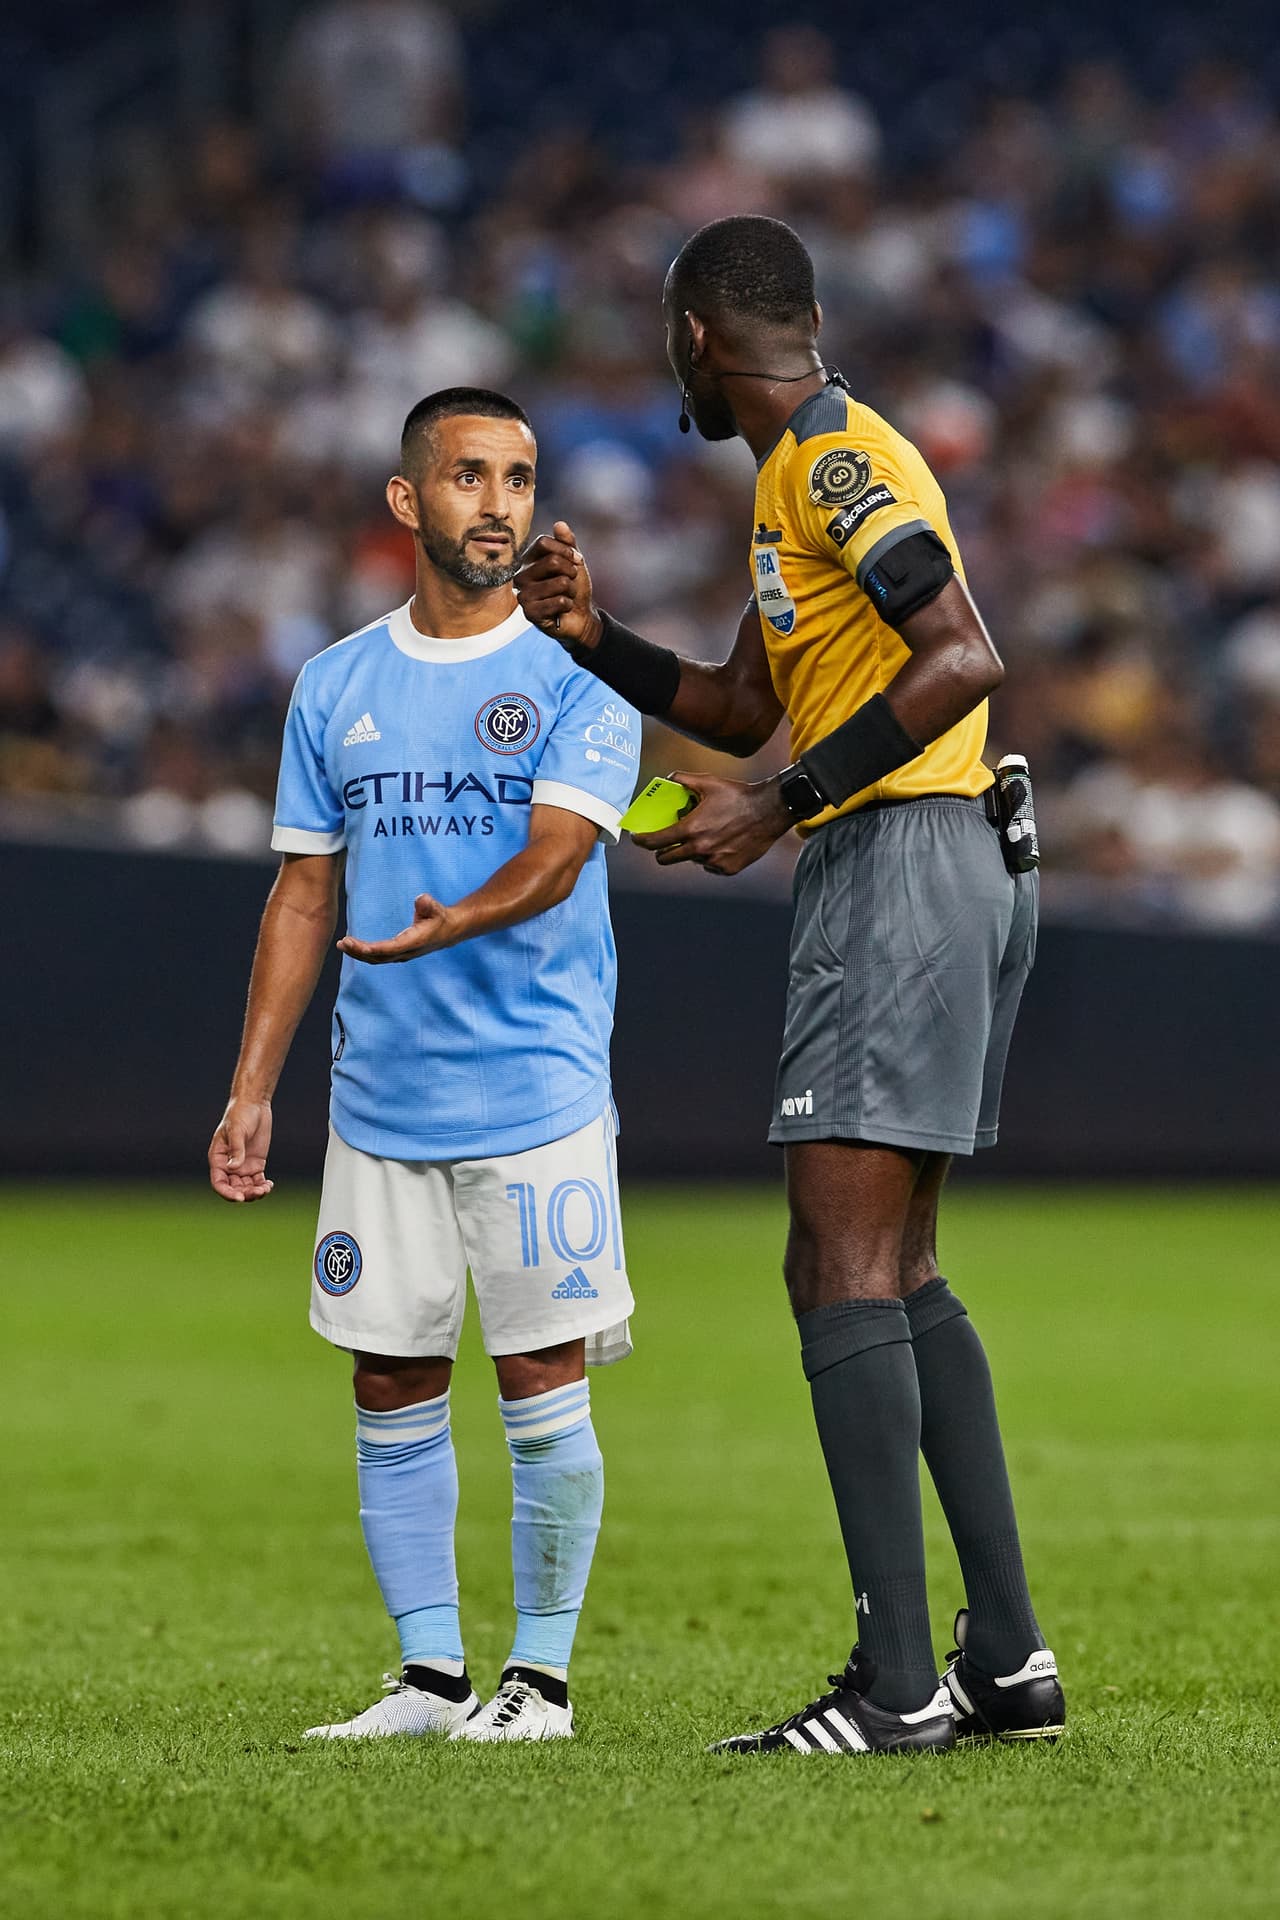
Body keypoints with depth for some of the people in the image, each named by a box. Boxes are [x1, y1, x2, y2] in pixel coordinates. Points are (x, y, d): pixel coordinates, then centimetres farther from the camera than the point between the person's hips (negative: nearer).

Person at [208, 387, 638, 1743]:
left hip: (540, 1094, -4)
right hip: (379, 1105, 4)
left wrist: (455, 922, -36)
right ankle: (429, 1674, 13)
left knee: (543, 1384, -4)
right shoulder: (335, 686, 10)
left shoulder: (577, 678, -1)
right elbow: (303, 895, 14)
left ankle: (540, 1674, 5)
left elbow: (555, 855, -16)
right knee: (392, 1389, 5)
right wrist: (251, 1091, 9)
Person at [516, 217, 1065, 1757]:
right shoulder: (805, 473, 22)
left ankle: (897, 1678, -19)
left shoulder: (836, 458, -10)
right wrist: (594, 639, 15)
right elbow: (740, 708, 28)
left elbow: (964, 660, -22)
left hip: (899, 865, -11)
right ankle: (1009, 1657, 12)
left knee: (844, 1268, -14)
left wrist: (778, 809, -21)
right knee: (893, 1277, 12)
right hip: (911, 878, 11)